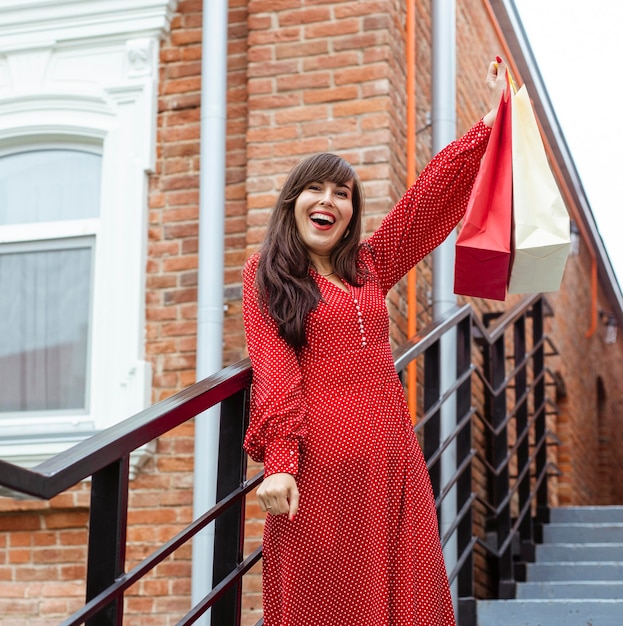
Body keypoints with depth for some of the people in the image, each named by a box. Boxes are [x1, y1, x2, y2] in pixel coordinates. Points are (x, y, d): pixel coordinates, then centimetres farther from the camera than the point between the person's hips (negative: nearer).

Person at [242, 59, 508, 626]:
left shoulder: (367, 268, 17)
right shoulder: (265, 277, 5)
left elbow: (429, 199, 17)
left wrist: (491, 119, 17)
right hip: (318, 461, -5)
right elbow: (273, 371, -6)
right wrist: (278, 462, -18)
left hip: (392, 454, 5)